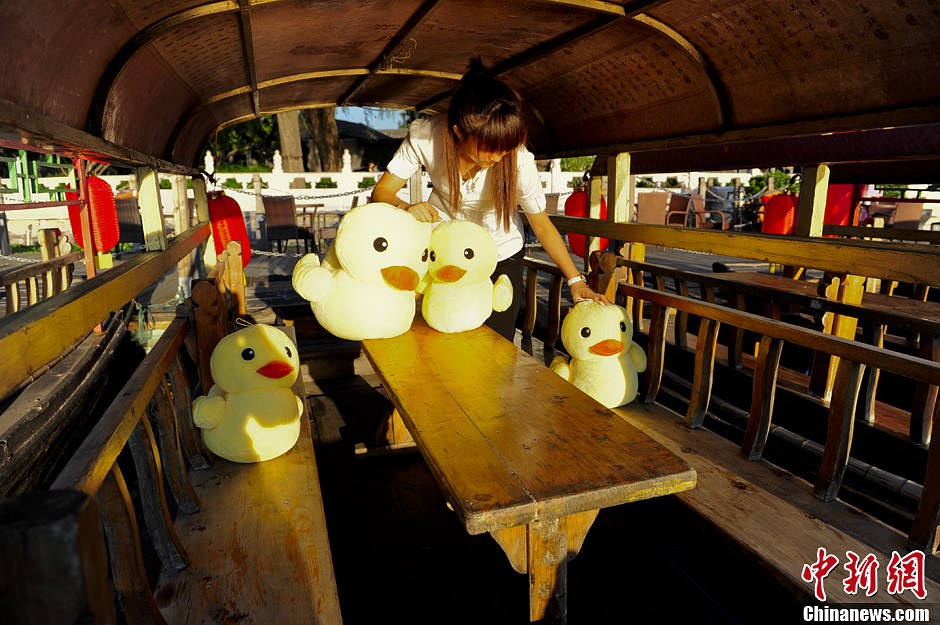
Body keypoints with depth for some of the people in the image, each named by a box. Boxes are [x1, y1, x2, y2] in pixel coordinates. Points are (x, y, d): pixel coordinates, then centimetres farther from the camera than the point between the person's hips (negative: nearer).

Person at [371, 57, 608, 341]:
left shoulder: (519, 161, -29)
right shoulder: (424, 136, -27)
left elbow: (542, 225, -17)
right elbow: (381, 192, -20)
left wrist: (575, 280, -20)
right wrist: (405, 207, -42)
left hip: (501, 256, -1)